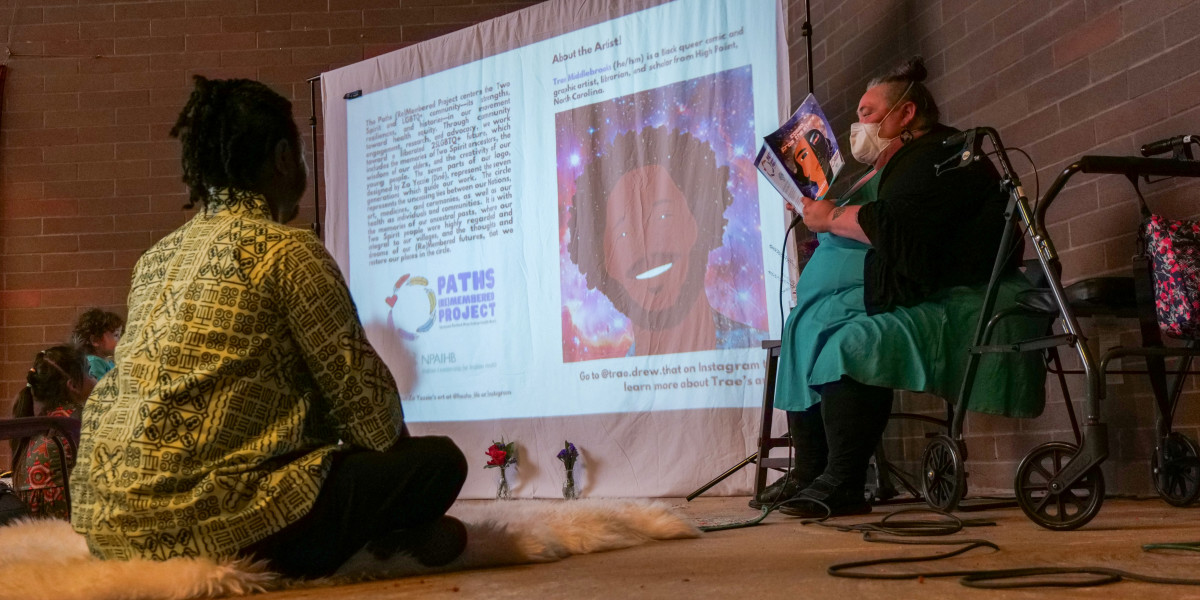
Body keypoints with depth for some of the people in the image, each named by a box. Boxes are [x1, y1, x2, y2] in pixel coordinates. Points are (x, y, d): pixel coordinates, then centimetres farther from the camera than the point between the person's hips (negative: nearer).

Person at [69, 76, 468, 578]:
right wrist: (398, 451, 19)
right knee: (439, 461, -2)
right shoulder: (289, 251, -5)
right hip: (210, 521, -9)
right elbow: (359, 396, -4)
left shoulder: (157, 258, 17)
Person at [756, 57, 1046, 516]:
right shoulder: (894, 165, 24)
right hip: (907, 299, 11)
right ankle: (808, 473, -2)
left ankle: (843, 484, -28)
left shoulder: (939, 154, -8)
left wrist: (830, 218, -10)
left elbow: (893, 226, -22)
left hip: (953, 303, -11)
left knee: (850, 342, -32)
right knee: (804, 331, 2)